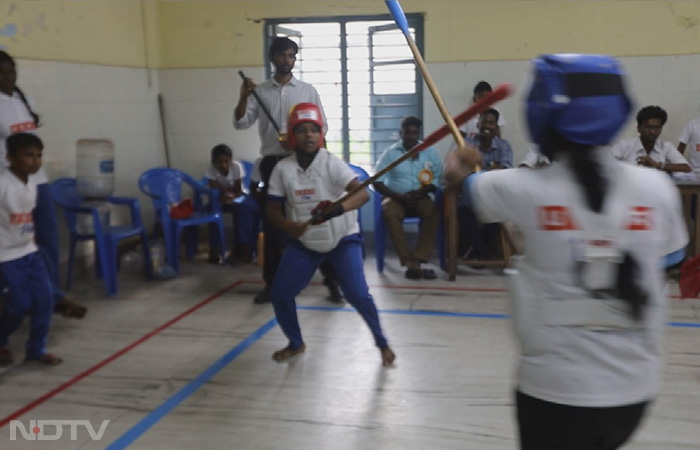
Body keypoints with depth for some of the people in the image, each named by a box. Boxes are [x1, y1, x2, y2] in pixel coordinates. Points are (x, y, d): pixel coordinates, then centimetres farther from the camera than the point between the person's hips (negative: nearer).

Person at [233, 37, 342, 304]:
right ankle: (271, 283, 15)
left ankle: (331, 280, 6)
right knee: (271, 224, 5)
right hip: (272, 163, 1)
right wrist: (243, 97, -17)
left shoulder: (307, 91, 6)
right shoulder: (260, 92, 8)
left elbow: (321, 126, 5)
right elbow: (240, 123, -1)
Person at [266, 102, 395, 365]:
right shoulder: (282, 169, -10)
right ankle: (296, 344, 28)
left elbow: (363, 193, -33)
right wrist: (289, 226, -28)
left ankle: (382, 343, 12)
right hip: (304, 242, 4)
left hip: (343, 239, -4)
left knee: (357, 294, -15)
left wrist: (337, 208, -53)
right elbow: (272, 210, -6)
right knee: (279, 294, 2)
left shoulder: (331, 164, -20)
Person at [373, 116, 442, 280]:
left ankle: (418, 260, -35)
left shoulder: (430, 152, 5)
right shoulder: (390, 153, 0)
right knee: (389, 213, -36)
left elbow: (438, 180, 0)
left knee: (433, 211, -32)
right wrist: (398, 196, -19)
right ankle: (409, 262, -37)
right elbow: (377, 182, -5)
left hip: (420, 198, 2)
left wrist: (420, 192, -18)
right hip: (395, 197, -1)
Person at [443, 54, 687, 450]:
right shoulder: (657, 187, -9)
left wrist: (459, 161, 32)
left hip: (556, 387, -2)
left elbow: (462, 178, 10)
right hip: (636, 387, 3)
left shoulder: (525, 190, -13)